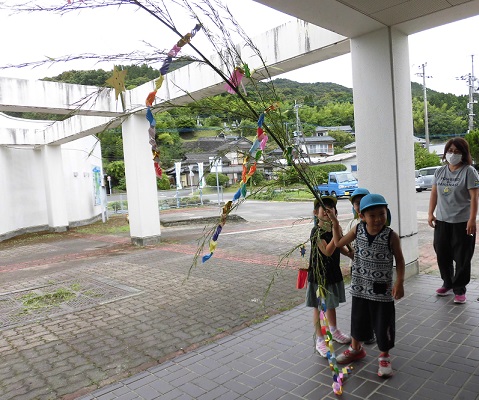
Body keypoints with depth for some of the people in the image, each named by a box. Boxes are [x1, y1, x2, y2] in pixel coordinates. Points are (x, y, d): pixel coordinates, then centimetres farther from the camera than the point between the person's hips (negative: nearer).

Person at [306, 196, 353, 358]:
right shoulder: (317, 231, -21)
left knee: (332, 303, 24)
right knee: (318, 306, 6)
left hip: (333, 272, 7)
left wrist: (350, 253, 4)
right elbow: (327, 251, -29)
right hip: (319, 274, -7)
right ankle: (320, 340, 19)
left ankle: (334, 331, 46)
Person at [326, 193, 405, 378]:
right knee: (358, 319, 20)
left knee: (383, 324, 9)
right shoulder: (357, 230, -7)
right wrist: (335, 223, 1)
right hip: (360, 287, 3)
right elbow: (339, 242, 8)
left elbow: (400, 260, -5)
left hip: (382, 290, -3)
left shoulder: (391, 236, -15)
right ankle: (355, 349, 45)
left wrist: (399, 282, -12)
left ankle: (384, 356, 34)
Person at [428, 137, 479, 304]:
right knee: (442, 255, 12)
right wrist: (430, 213, 5)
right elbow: (434, 193, 11)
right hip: (442, 221, 5)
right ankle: (448, 283, 31)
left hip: (462, 222, -5)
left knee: (462, 257, 3)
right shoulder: (440, 171, 9)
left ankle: (459, 289, 16)